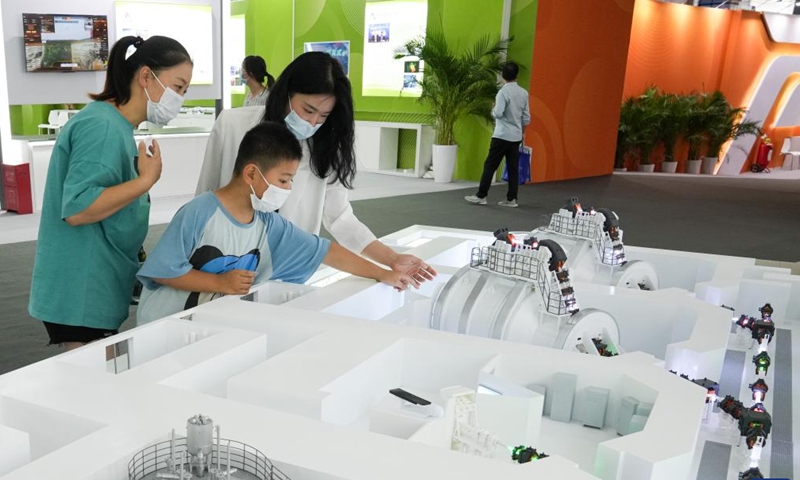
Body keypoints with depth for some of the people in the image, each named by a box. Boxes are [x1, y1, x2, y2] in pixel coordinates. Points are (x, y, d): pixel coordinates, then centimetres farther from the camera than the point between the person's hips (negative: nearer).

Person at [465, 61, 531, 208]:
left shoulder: (503, 92, -13)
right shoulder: (524, 93, 6)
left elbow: (498, 113, -19)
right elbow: (526, 117, 10)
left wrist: (493, 110, 3)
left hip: (502, 135, -6)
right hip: (516, 136, 6)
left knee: (490, 165, -1)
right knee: (513, 168, 6)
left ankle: (481, 196, -1)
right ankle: (511, 199, 7)